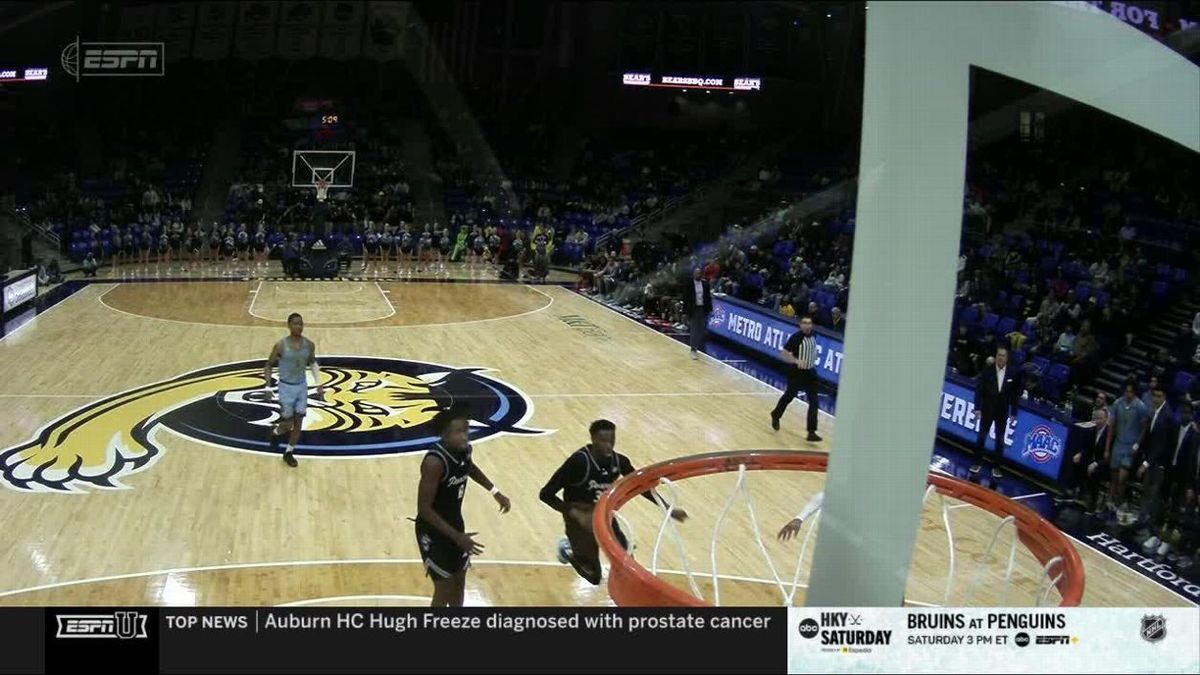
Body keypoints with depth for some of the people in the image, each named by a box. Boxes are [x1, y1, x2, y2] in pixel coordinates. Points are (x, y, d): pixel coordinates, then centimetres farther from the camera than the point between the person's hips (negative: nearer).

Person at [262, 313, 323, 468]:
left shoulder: (309, 345, -6)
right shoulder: (281, 345, -17)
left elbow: (312, 363, 12)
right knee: (288, 424, 2)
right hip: (286, 387, -4)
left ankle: (289, 453, 23)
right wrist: (268, 387, -11)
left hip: (302, 387, 4)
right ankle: (275, 433, 37)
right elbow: (268, 366, -6)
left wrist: (319, 384, 6)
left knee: (298, 423, 5)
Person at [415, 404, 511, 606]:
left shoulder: (464, 450, -8)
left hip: (455, 522, 8)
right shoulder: (434, 461, -31)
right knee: (444, 589, 0)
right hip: (434, 531, -8)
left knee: (459, 582, 20)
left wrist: (495, 492, 16)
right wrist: (457, 536, -28)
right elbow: (424, 508, -28)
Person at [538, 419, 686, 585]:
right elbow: (546, 494, -25)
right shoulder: (578, 462, -29)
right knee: (594, 577, -1)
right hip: (580, 517, -5)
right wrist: (576, 514, -31)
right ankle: (567, 549, 29)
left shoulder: (619, 461, -13)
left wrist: (668, 509, -4)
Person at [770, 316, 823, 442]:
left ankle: (811, 432, -5)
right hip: (796, 373, -5)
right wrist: (796, 361, -35)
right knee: (789, 396, 17)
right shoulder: (796, 337, -20)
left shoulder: (813, 336, 0)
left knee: (813, 402, -5)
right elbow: (783, 354, -23)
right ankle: (775, 416, 45)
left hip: (810, 373, 5)